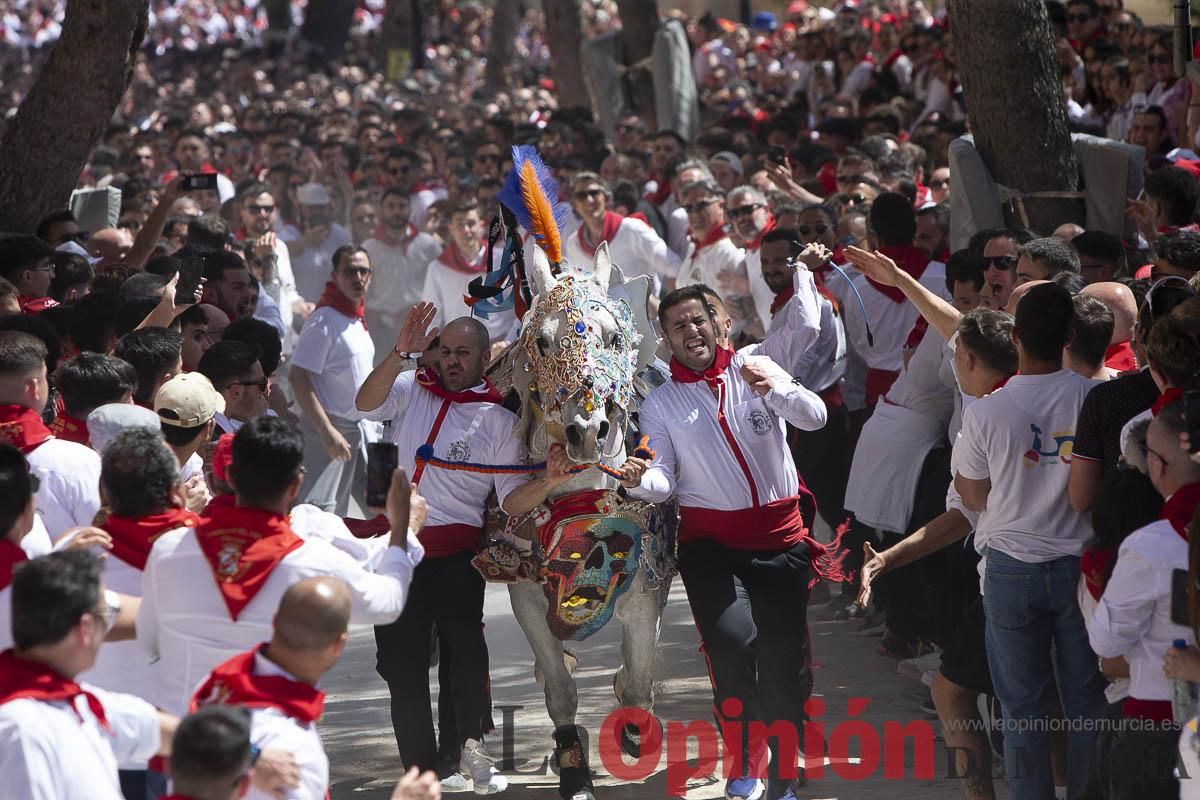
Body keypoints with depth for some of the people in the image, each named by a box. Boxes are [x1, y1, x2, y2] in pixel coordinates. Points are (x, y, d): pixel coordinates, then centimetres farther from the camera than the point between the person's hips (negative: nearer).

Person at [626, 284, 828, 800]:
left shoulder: (754, 369, 5)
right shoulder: (660, 404, 7)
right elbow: (664, 482, -1)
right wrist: (641, 481, -25)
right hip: (710, 540, -1)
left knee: (786, 660, 4)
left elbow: (814, 418, -8)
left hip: (780, 535, 1)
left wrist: (776, 386, -27)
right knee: (734, 640, -25)